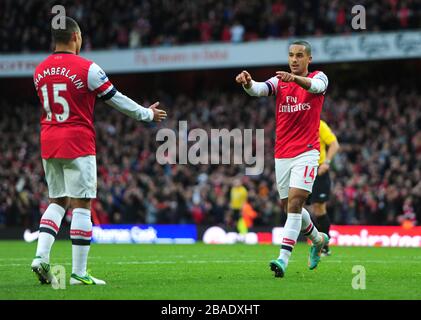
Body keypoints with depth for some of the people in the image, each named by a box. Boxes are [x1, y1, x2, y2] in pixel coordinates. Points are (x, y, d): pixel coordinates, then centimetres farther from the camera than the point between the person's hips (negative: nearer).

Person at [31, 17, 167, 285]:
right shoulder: (87, 68, -10)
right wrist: (148, 114, 13)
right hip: (77, 144, -6)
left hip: (49, 143, 6)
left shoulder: (40, 71, 8)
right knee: (81, 206, -2)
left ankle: (41, 256, -1)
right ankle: (79, 273, -2)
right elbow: (117, 100, -2)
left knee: (57, 201, 17)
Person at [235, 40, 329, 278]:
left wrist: (295, 78, -48)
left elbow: (315, 85, -26)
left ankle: (284, 258, -21)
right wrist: (248, 83, -37)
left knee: (294, 203, -16)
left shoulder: (319, 77, 0)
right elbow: (259, 89, -12)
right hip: (282, 155, 5)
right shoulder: (279, 82, 8)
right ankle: (318, 239, 38)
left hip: (306, 153, -5)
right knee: (290, 207, 12)